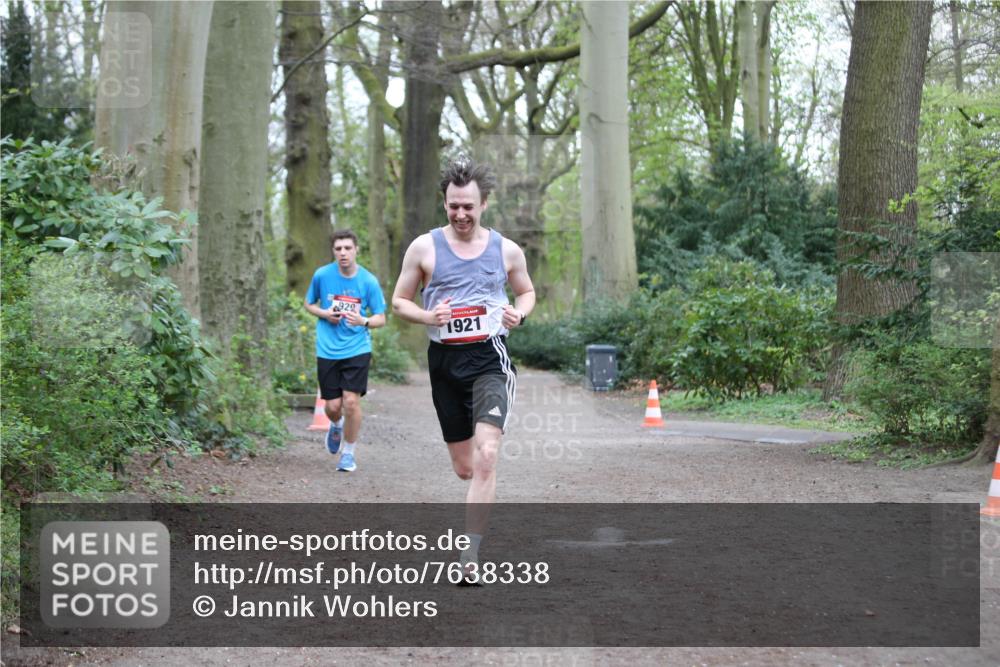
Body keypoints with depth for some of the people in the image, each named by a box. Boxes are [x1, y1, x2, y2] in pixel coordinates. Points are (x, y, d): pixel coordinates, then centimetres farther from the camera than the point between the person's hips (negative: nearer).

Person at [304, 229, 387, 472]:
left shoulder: (369, 281, -6)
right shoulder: (322, 275, -3)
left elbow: (381, 318, -1)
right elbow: (309, 304, 14)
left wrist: (363, 321, -23)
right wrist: (324, 313, -8)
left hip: (357, 349, -1)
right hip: (327, 350, 1)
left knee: (351, 401, -11)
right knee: (333, 406, 2)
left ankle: (348, 454, 9)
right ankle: (336, 426, 41)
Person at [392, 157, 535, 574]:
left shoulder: (506, 250, 2)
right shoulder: (424, 247, 0)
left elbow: (527, 292, 19)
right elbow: (399, 302, 8)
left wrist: (519, 314, -4)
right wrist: (428, 316, -13)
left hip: (490, 359, -2)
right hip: (445, 361, 2)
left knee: (485, 455, -22)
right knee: (464, 468, 10)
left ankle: (470, 556, -18)